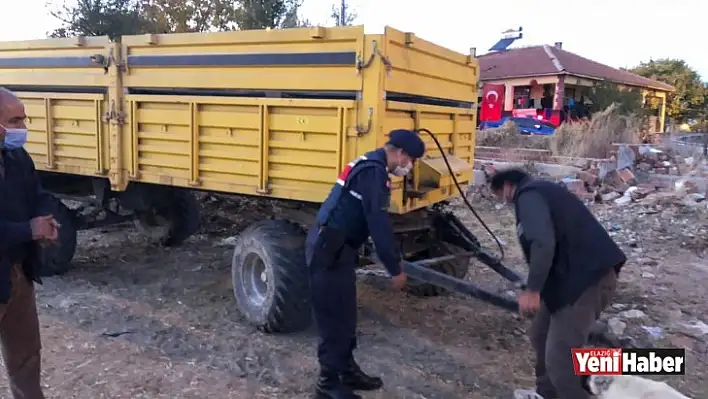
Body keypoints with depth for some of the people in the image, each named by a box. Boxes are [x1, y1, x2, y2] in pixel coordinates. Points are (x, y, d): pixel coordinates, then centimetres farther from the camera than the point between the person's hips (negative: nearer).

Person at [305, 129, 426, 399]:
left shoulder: (371, 167, 16)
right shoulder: (373, 171, -18)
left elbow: (374, 221, 23)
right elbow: (379, 225, -21)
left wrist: (393, 260, 28)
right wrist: (395, 269, -13)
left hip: (337, 248, 10)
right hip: (327, 249, -10)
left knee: (345, 314, 17)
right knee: (334, 316, -1)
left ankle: (348, 371, 30)